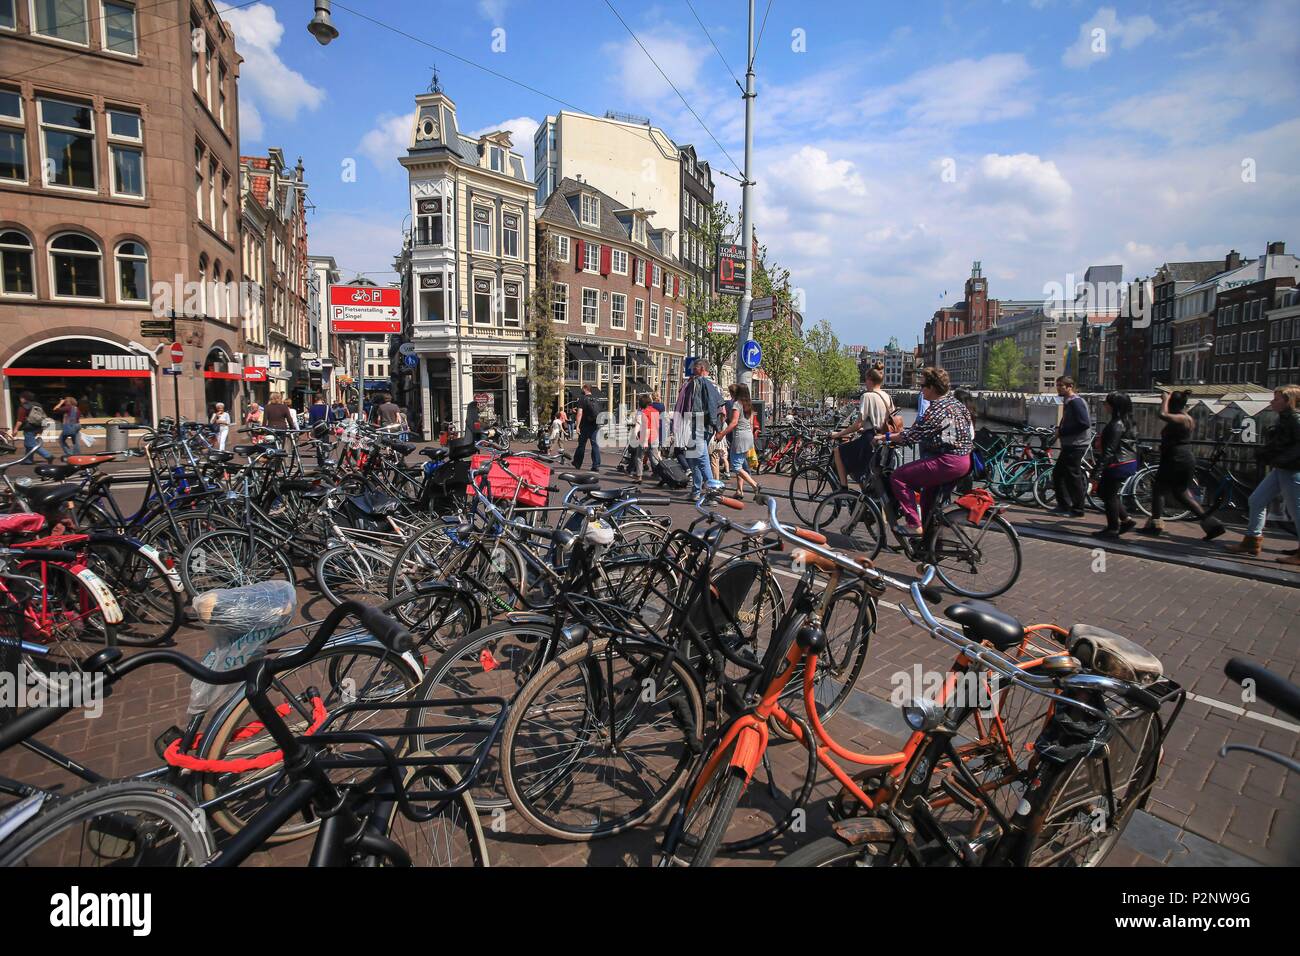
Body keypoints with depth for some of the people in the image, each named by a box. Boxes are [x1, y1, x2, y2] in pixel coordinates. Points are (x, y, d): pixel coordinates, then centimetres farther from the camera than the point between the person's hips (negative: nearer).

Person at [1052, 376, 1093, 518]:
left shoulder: (1076, 402, -16)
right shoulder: (1068, 401, 15)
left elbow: (1084, 424, -25)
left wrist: (1062, 432, -19)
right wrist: (1059, 429, 7)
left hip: (1076, 445, -10)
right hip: (1069, 445, 10)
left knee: (1073, 477, -4)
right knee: (1057, 474, 14)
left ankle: (1078, 510, 5)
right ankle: (1064, 505, 21)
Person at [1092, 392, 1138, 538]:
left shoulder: (1117, 425, -20)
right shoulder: (1124, 421, 11)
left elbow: (1109, 450, -24)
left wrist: (1099, 469, -23)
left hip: (1119, 464, -10)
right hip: (1126, 462, 10)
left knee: (1110, 495, 1)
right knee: (1103, 491, 17)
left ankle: (1113, 529, 10)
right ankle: (1126, 520, 20)